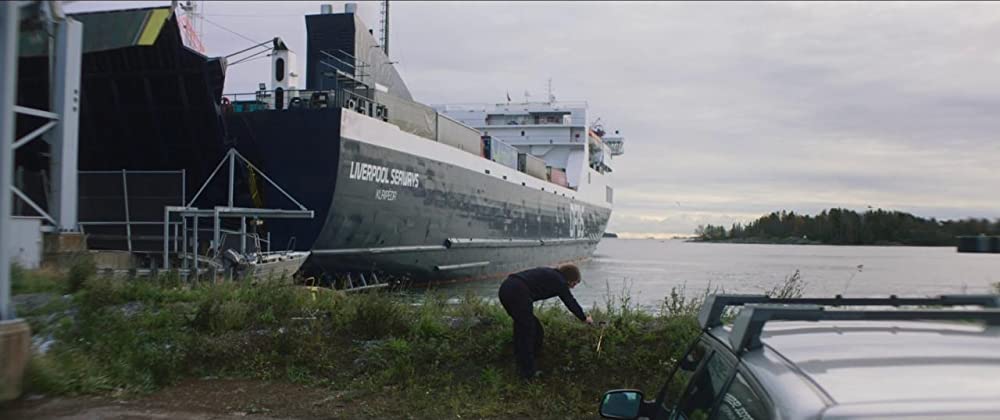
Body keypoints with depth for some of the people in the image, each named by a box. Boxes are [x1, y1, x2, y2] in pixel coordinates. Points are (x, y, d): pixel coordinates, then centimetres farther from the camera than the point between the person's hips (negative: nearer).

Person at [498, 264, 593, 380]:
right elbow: (571, 303, 13)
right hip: (518, 293, -9)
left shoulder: (548, 274, 28)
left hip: (505, 287, 9)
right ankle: (528, 373, 8)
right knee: (527, 332, 2)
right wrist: (585, 318, 29)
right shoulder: (559, 281, 6)